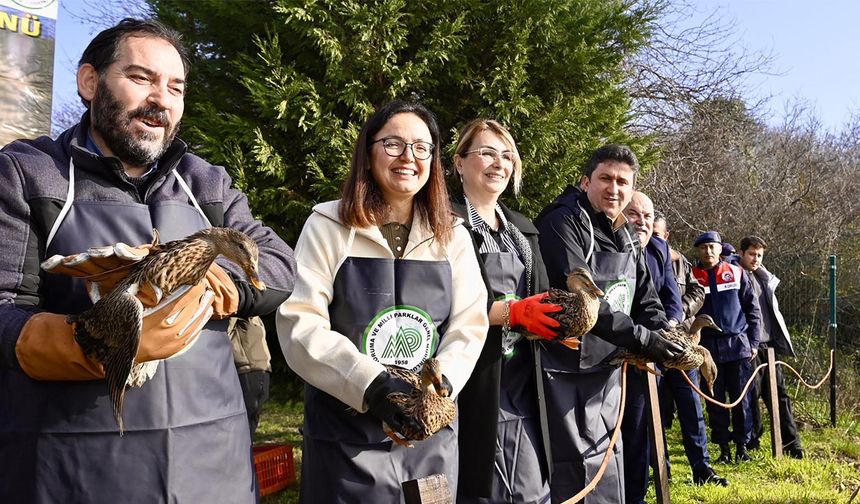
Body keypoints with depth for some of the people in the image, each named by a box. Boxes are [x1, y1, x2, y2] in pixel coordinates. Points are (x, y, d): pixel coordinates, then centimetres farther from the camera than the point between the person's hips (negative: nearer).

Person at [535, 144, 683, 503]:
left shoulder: (626, 239, 13)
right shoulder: (563, 224, -14)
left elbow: (647, 303, 14)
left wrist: (671, 339, -6)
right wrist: (641, 338, -23)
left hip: (607, 373, 9)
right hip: (566, 375, -9)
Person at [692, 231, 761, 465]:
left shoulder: (736, 273, 4)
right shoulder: (692, 277, 2)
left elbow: (753, 309, 8)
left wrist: (753, 342, 4)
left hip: (737, 344, 0)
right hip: (709, 347, 0)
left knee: (740, 398, 4)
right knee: (715, 400, 4)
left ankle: (742, 445, 16)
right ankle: (724, 448, 13)